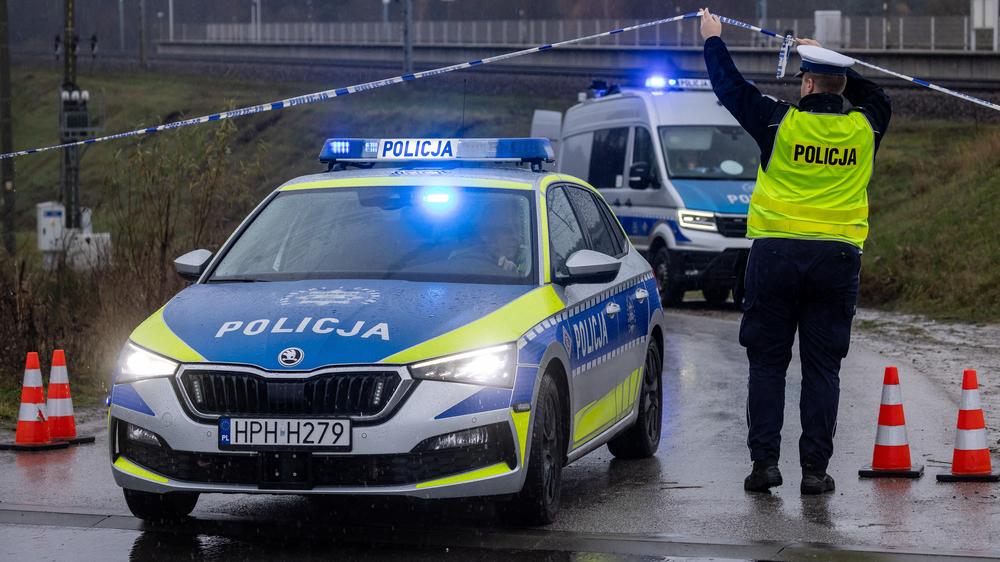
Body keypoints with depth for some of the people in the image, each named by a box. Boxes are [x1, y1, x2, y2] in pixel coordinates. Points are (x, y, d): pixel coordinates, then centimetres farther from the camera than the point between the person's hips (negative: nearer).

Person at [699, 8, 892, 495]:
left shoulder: (780, 122, -4)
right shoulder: (864, 128, 3)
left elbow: (729, 86, 10)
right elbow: (872, 96, 28)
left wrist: (713, 39, 26)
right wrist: (827, 59, 37)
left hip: (775, 252, -1)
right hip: (837, 257, 2)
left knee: (767, 363, 6)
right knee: (822, 368, 4)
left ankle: (765, 460, 1)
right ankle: (815, 468, 0)